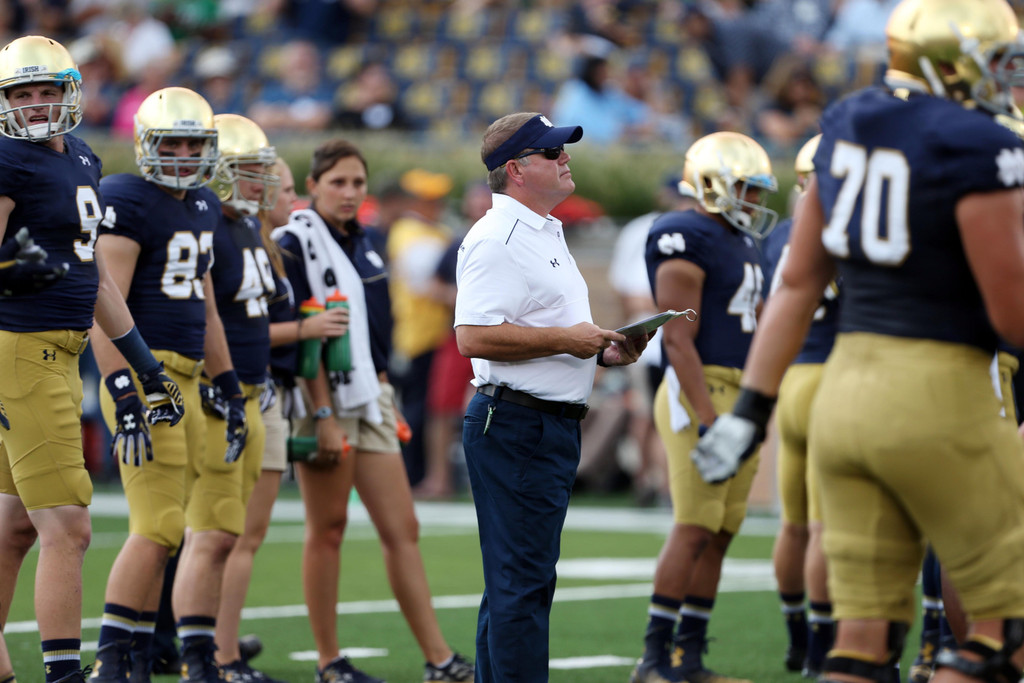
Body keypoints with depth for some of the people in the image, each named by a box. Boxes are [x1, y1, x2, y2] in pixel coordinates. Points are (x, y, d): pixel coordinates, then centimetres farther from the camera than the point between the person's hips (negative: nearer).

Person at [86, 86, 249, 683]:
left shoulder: (204, 208, 17)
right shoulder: (127, 201, -9)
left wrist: (232, 392, 23)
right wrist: (125, 398, -22)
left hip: (188, 380, 9)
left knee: (220, 530, 8)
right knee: (159, 530, -13)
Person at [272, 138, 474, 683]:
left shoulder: (361, 244, 15)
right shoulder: (296, 244, -9)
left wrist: (384, 395, 17)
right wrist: (324, 415, -18)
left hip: (369, 397, 8)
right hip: (324, 397, -8)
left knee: (402, 530, 4)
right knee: (328, 529, -1)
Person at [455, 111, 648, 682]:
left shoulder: (547, 234, 20)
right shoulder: (498, 238, -13)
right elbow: (474, 335, -23)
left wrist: (603, 351, 12)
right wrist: (565, 339, -19)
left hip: (553, 428, 11)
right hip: (517, 426, -11)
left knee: (517, 584, 13)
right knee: (521, 585, -10)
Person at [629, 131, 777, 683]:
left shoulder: (741, 244, 18)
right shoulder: (689, 242, -11)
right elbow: (678, 340, -17)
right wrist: (707, 418, -23)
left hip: (739, 396, 9)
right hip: (698, 391, -9)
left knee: (721, 533, 7)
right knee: (695, 529, -11)